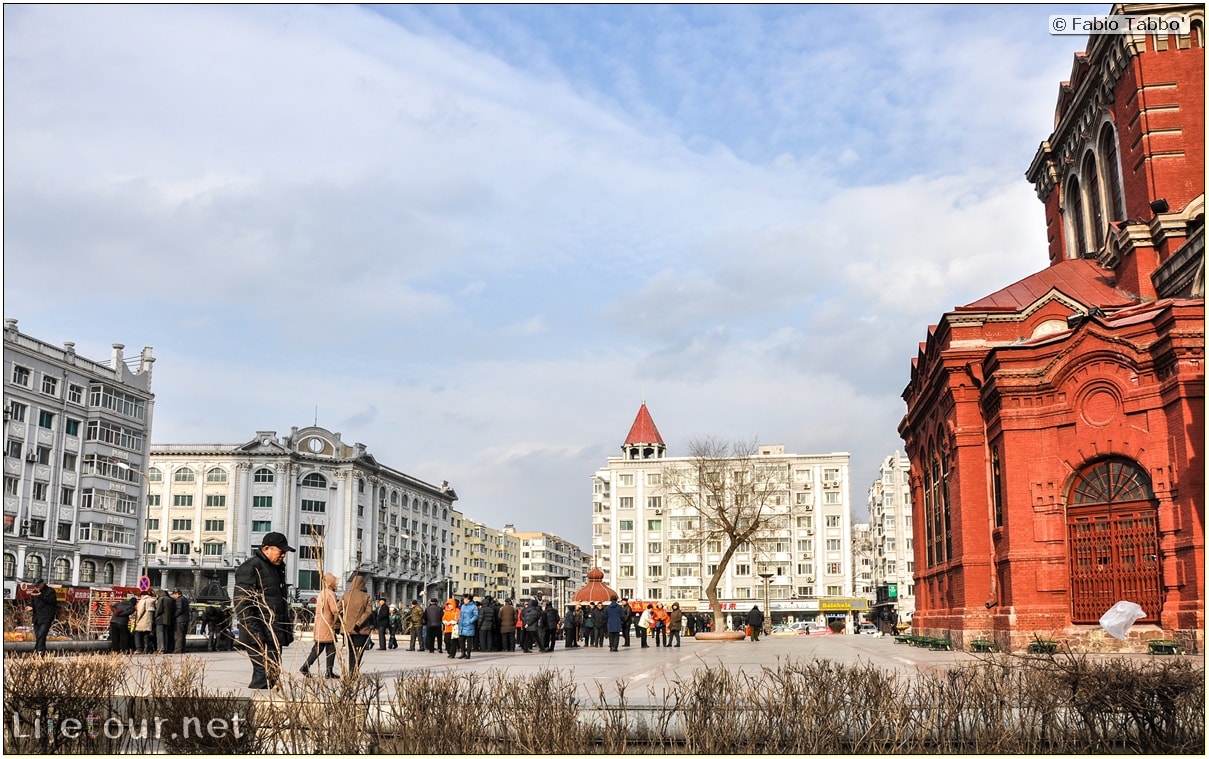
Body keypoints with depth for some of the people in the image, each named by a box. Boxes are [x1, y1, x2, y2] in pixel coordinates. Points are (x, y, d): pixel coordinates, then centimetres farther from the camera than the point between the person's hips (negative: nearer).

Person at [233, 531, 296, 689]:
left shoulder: (277, 568, 20)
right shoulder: (250, 568, -10)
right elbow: (242, 604, -17)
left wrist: (287, 630, 21)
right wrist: (255, 633, -23)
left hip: (275, 635, 9)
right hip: (260, 636, -9)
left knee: (273, 674, 11)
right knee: (265, 673, -15)